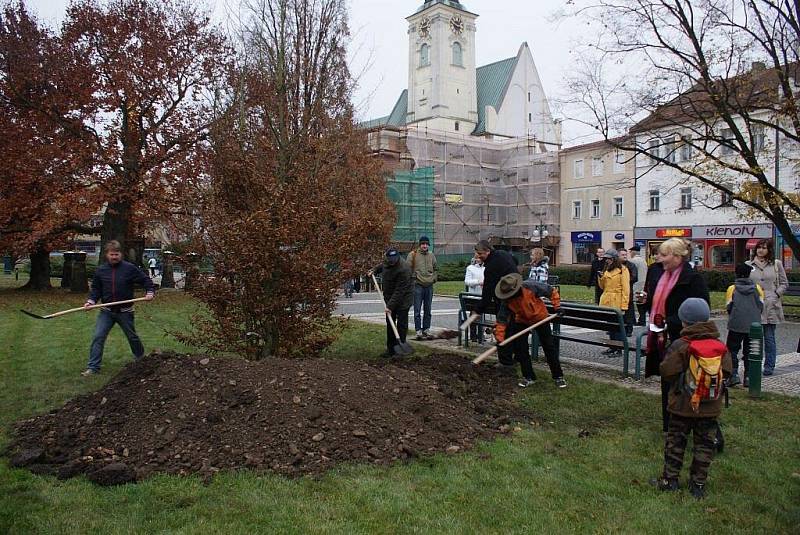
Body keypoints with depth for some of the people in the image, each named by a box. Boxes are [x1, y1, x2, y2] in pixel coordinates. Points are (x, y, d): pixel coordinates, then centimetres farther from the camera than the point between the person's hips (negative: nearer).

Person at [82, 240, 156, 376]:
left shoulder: (130, 268, -8)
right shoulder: (101, 270, 0)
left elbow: (145, 280, 0)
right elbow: (96, 289, 7)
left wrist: (150, 292, -15)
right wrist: (91, 301, -9)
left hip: (125, 312, -2)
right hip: (106, 311, 2)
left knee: (132, 336, 15)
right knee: (97, 337, -7)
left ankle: (140, 357, 40)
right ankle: (93, 367, 1)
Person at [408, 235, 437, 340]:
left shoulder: (431, 255, 11)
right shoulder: (413, 255, -4)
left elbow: (435, 269, 23)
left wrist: (434, 278, 11)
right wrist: (413, 278, -8)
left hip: (429, 285, 5)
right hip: (418, 285, -5)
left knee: (428, 311, 10)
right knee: (417, 311, -4)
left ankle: (426, 330, 18)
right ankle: (418, 331, 0)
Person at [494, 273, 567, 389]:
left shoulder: (531, 286, -32)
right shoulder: (506, 301, -23)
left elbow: (551, 291, -18)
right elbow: (502, 320, -18)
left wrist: (557, 307, -20)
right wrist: (499, 338, -24)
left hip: (540, 317, -2)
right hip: (522, 322, 2)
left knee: (549, 348, 2)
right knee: (521, 349, -2)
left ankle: (558, 376, 15)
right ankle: (528, 377, 14)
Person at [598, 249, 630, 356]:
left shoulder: (623, 270, -7)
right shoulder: (606, 270, 15)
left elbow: (625, 289, -12)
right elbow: (602, 286, 20)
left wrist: (624, 307, -17)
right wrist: (601, 278, -1)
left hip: (617, 304, -7)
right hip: (606, 303, 7)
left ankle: (618, 350, 5)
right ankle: (612, 347, 22)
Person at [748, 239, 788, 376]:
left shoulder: (776, 264, 6)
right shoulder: (749, 265, 6)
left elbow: (784, 283, 10)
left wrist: (776, 294, -4)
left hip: (771, 306, 0)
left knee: (769, 338, 4)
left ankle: (769, 366, 13)